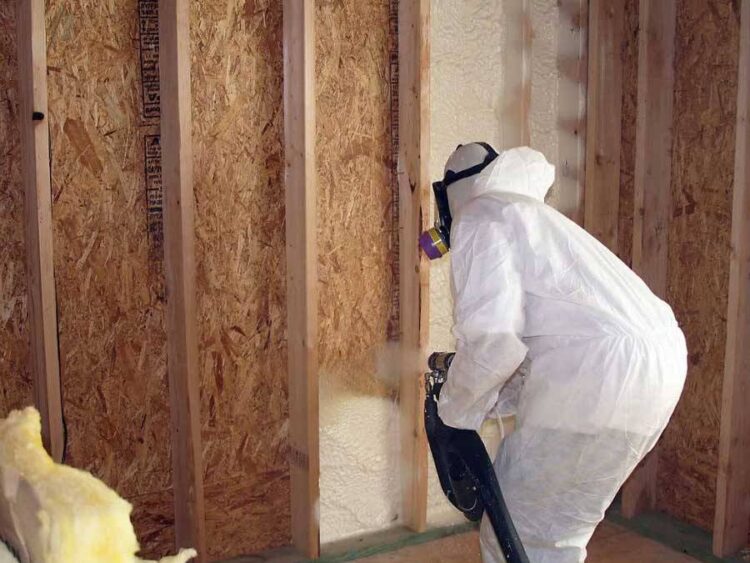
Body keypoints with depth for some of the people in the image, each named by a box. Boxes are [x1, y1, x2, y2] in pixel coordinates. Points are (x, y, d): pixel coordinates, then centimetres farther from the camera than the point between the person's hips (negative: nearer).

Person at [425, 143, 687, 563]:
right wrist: (490, 401, 25)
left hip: (602, 375, -10)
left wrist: (457, 408, 1)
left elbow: (492, 337, -15)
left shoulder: (478, 218, 0)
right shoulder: (533, 215, 30)